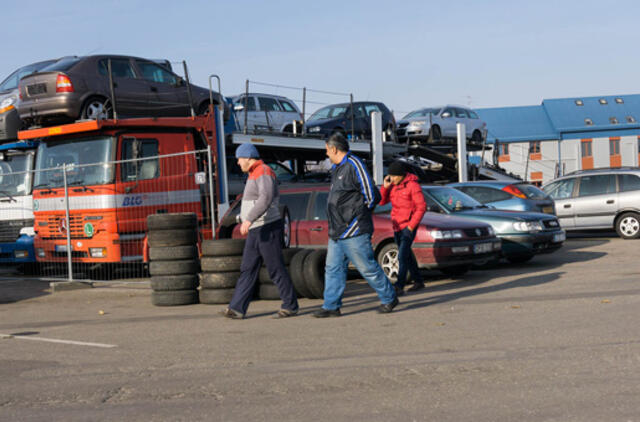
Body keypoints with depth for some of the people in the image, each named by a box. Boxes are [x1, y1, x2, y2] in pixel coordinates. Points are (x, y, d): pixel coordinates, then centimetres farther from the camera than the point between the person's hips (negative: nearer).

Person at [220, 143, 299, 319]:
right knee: (247, 270, 5)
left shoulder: (264, 172, -15)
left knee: (276, 269, -3)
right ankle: (237, 309, 4)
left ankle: (290, 306, 7)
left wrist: (249, 219, -38)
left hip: (267, 229, -10)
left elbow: (266, 198, -30)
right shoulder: (255, 174, 18)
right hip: (255, 232, 10)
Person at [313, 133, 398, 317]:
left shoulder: (354, 165, -12)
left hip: (353, 232, -9)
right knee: (333, 269, 7)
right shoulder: (337, 169, 16)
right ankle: (331, 306, 11)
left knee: (368, 268, -2)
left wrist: (353, 216, -8)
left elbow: (371, 197, -14)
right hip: (337, 232, 9)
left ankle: (389, 298, 12)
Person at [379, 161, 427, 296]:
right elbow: (381, 201, 6)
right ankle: (418, 281, 29)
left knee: (402, 256, -15)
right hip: (397, 226, 8)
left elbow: (421, 207, -14)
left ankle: (399, 287, -17)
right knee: (407, 255, 15)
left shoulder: (412, 185, -13)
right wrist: (385, 187, -9)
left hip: (408, 226, -8)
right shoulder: (393, 185, 7)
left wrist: (411, 225, -17)